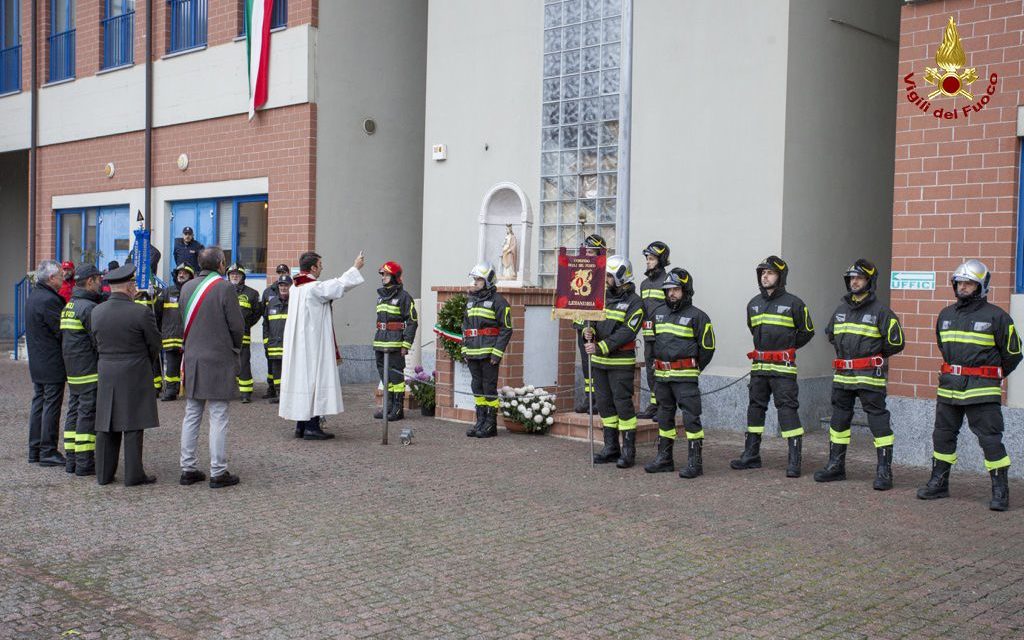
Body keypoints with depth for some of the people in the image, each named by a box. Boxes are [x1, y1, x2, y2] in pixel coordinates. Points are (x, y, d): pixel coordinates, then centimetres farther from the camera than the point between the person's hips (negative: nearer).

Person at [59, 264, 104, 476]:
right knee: (88, 414, -5)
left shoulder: (68, 306, 15)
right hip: (90, 371, -9)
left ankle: (71, 459, 17)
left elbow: (63, 337, 18)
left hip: (72, 371, 9)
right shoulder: (89, 307, -15)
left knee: (74, 412, 13)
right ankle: (85, 463, -3)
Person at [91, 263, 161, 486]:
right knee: (133, 426, 0)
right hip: (134, 375, -5)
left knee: (106, 426, 11)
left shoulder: (97, 312, 2)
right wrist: (148, 364, 14)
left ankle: (104, 474, 17)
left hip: (106, 373, 5)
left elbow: (96, 342, 10)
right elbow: (155, 344, -5)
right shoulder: (141, 313, -14)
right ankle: (134, 474, 3)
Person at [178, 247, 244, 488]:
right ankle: (218, 473, 2)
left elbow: (182, 323, 12)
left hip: (192, 360, 6)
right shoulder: (225, 288, -12)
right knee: (218, 418, -1)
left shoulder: (186, 287, 6)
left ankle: (188, 469, 17)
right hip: (219, 360, -6)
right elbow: (237, 325, -10)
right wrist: (235, 349, 7)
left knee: (191, 416, 12)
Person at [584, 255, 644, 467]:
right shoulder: (603, 297, 11)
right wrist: (589, 331, -11)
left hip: (621, 362, -7)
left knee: (623, 403, -5)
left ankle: (629, 450, 3)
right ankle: (611, 448, 19)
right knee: (604, 403, 10)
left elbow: (626, 333, -18)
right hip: (599, 361, 7)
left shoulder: (634, 302, -9)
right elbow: (592, 319, 13)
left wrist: (600, 347, -24)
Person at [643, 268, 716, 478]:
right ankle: (664, 458, 23)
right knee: (664, 417, 14)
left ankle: (695, 462, -3)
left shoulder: (696, 316, -8)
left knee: (691, 418, -7)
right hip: (661, 374, 7)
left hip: (685, 376, -6)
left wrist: (694, 368, 4)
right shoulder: (658, 312, 10)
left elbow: (707, 346, -3)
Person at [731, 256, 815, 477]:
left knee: (787, 409, -9)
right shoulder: (754, 304, 12)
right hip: (758, 367, 6)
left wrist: (787, 349, 7)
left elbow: (807, 331, 6)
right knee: (755, 408, 11)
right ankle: (751, 455, 20)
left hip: (783, 367, -6)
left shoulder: (793, 303, -4)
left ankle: (795, 460, -6)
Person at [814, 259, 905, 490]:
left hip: (869, 375, -7)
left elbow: (895, 342, -6)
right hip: (842, 374, 7)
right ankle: (836, 465, 23)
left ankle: (884, 471, -1)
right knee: (839, 419, 12)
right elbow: (830, 333, 29)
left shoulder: (880, 310, -8)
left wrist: (875, 356, 6)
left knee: (878, 421, -6)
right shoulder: (841, 309, 12)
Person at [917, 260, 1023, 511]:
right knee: (943, 436, 12)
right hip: (949, 386, 6)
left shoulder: (995, 316, -6)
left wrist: (994, 376, 12)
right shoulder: (946, 315, 11)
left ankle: (1000, 491, 3)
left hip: (981, 388, -6)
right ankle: (938, 483, 24)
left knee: (990, 439, -6)